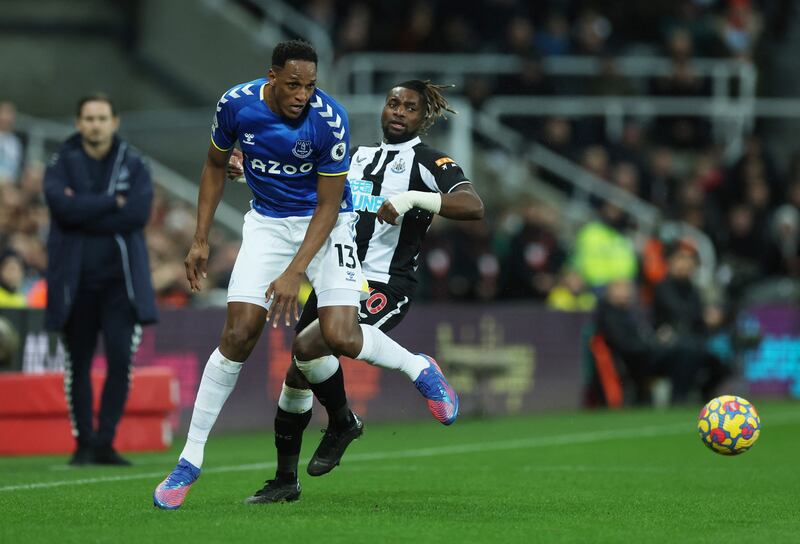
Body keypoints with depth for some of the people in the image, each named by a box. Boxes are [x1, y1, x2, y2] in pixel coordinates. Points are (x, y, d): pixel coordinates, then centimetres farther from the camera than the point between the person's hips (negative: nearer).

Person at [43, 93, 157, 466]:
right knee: (78, 363, 5)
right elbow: (64, 207, -15)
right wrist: (112, 203, -12)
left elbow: (138, 212, -11)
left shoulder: (133, 164, 5)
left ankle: (105, 442, -3)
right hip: (74, 278, 0)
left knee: (120, 358, -11)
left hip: (120, 279, 0)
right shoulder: (61, 164, 3)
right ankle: (84, 443, 15)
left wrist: (85, 210, -11)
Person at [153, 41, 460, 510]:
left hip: (325, 223, -3)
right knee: (238, 335, -10)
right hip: (269, 221, 3)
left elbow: (327, 207, -18)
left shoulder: (330, 121, -25)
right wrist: (201, 239, 3)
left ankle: (421, 369, 12)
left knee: (341, 337, -20)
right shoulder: (237, 104, -15)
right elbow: (216, 165, 6)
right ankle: (190, 460, -3)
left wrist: (294, 272, -25)